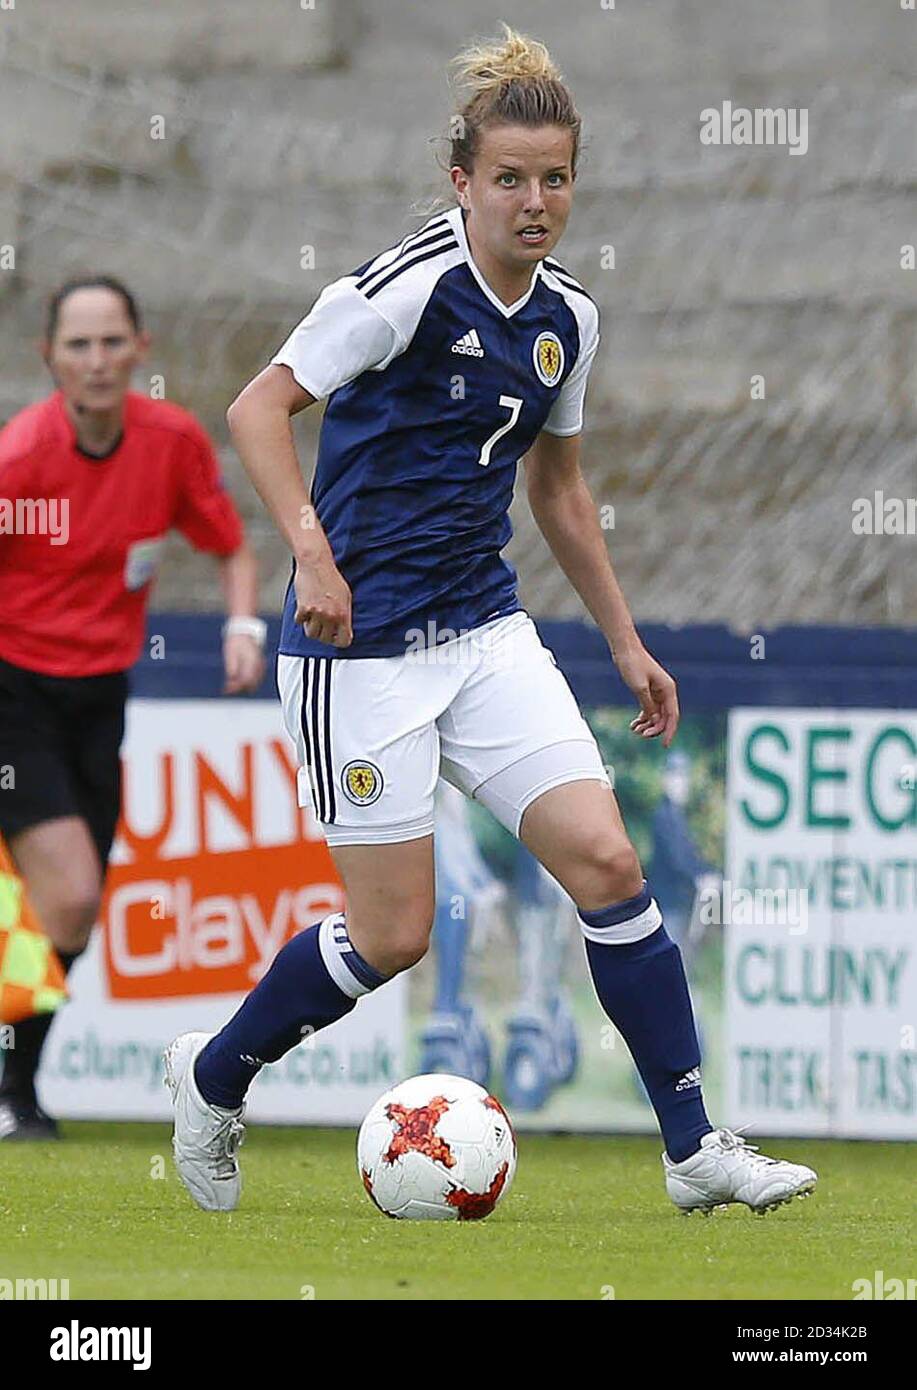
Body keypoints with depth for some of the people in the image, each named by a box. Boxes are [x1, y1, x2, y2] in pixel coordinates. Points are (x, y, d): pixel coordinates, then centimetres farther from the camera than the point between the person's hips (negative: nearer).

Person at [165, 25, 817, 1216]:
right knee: (395, 936, -3)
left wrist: (625, 642, 20)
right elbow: (258, 407, -15)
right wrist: (311, 548, -28)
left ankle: (695, 1149, -2)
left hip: (484, 628, 6)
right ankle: (214, 1077, 22)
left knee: (607, 860, -7)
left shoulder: (568, 318, 7)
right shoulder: (409, 284, -15)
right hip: (361, 641, -6)